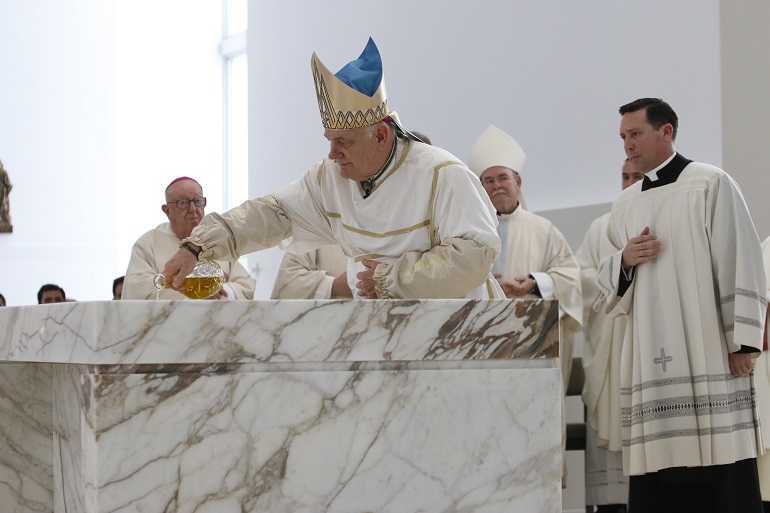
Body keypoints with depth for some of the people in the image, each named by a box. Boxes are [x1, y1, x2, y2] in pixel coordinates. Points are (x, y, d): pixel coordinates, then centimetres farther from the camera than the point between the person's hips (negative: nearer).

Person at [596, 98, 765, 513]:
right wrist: (624, 260, -2)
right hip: (649, 357, 5)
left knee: (720, 469, -8)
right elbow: (606, 281, 21)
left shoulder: (710, 185, 0)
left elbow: (739, 261, -4)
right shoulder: (624, 206, 17)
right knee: (655, 477, -2)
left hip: (708, 351, -5)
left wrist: (742, 340, -10)